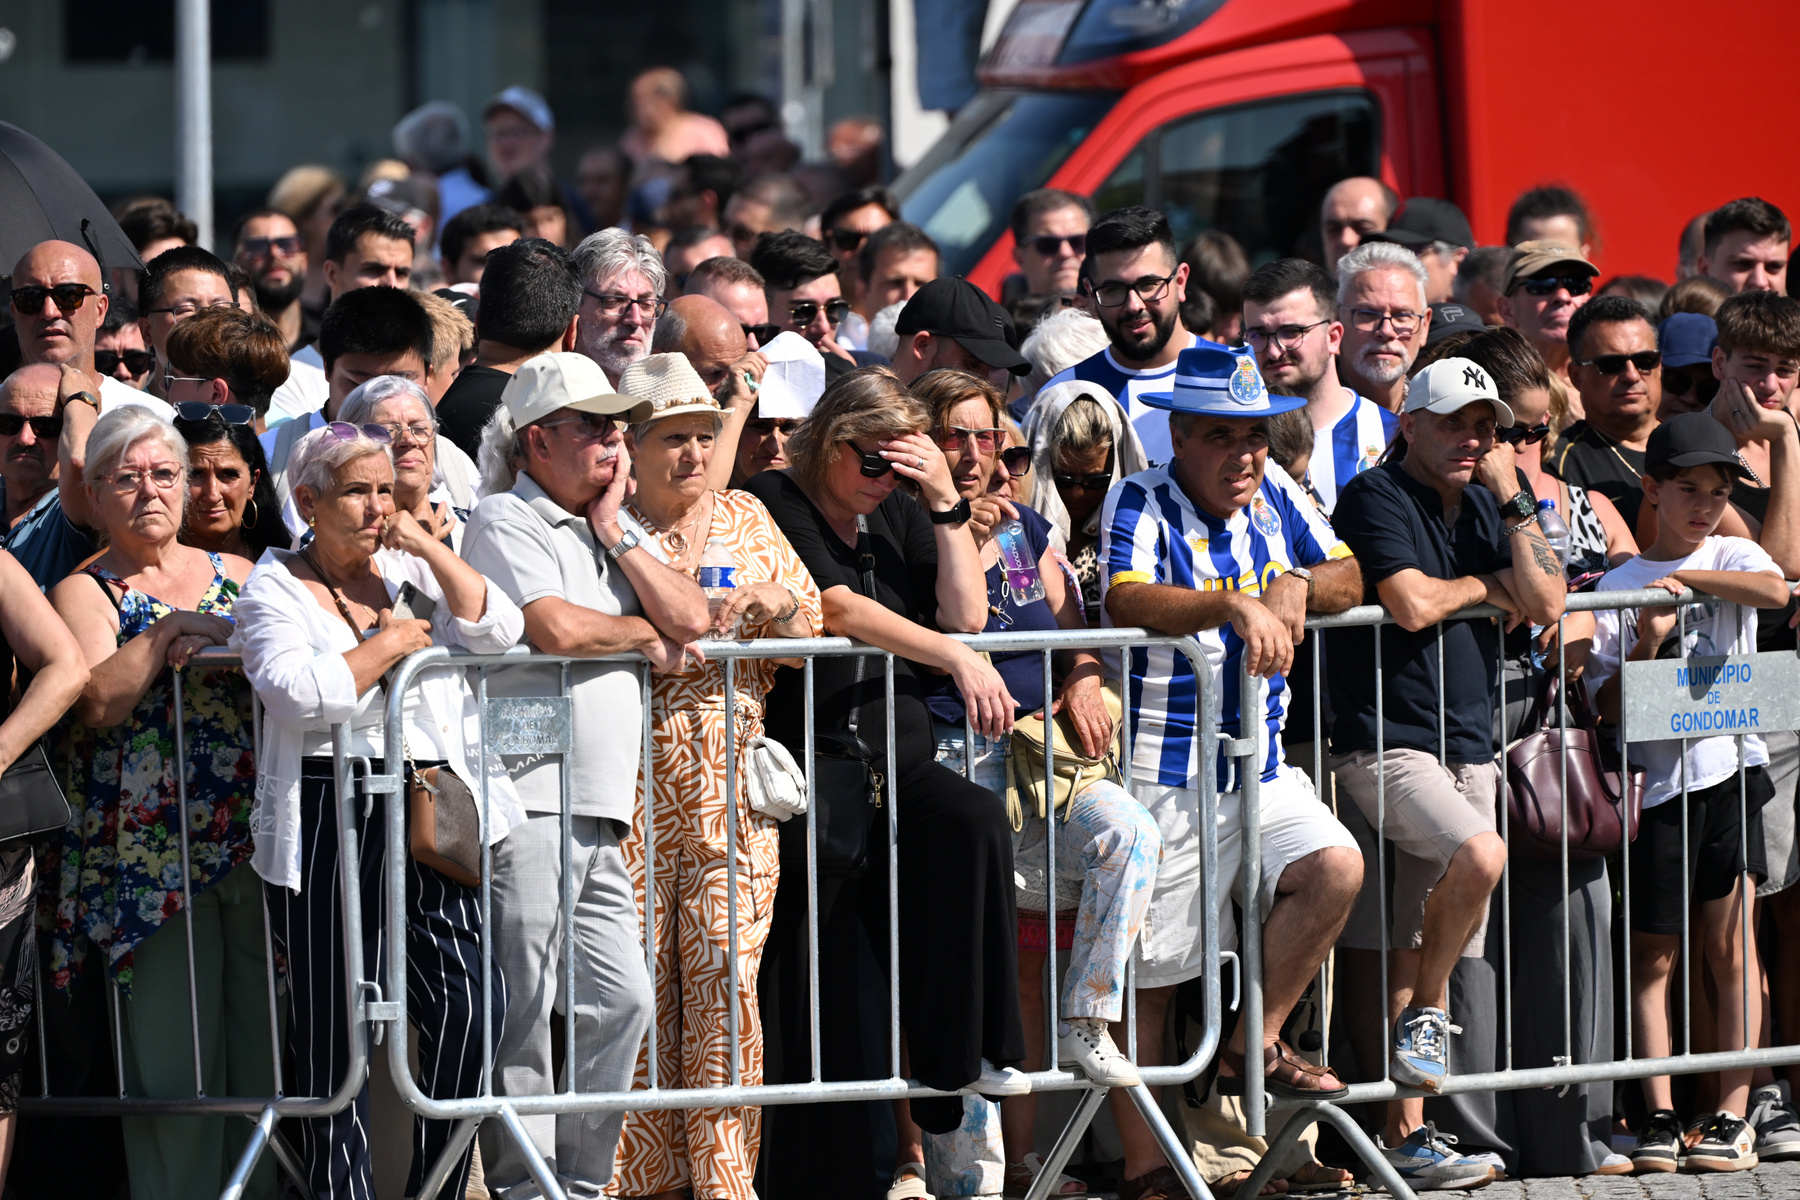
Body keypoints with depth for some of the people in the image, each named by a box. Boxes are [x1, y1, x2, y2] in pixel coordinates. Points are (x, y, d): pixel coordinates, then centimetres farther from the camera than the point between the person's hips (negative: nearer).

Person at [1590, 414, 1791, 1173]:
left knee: (1729, 945, -3)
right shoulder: (1616, 588, 6)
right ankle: (1660, 1116, 1)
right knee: (1654, 954, 0)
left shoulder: (1731, 558, 8)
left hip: (1730, 765, 0)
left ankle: (1733, 1117, -3)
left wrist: (1685, 577, -14)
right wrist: (1646, 647, -14)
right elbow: (1610, 705, 2)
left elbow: (1775, 590, -16)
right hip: (1656, 778, 0)